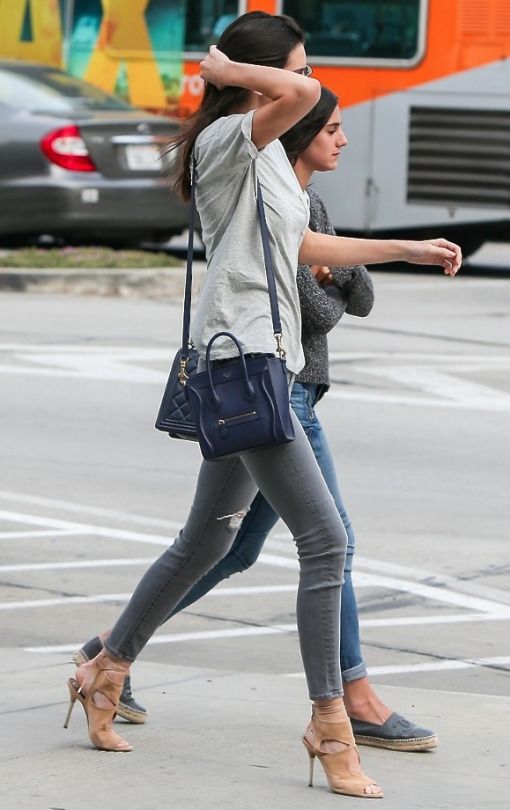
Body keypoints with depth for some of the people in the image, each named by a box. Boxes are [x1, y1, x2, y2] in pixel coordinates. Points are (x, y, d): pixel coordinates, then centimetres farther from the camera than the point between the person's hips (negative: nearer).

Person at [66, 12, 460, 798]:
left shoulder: (267, 152, 19)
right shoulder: (227, 139, -12)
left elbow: (306, 247, 29)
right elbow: (303, 94, -32)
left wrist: (411, 248, 30)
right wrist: (226, 69, -16)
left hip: (262, 362, 10)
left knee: (208, 537, 18)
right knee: (324, 538, -12)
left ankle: (106, 673, 30)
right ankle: (331, 726, -9)